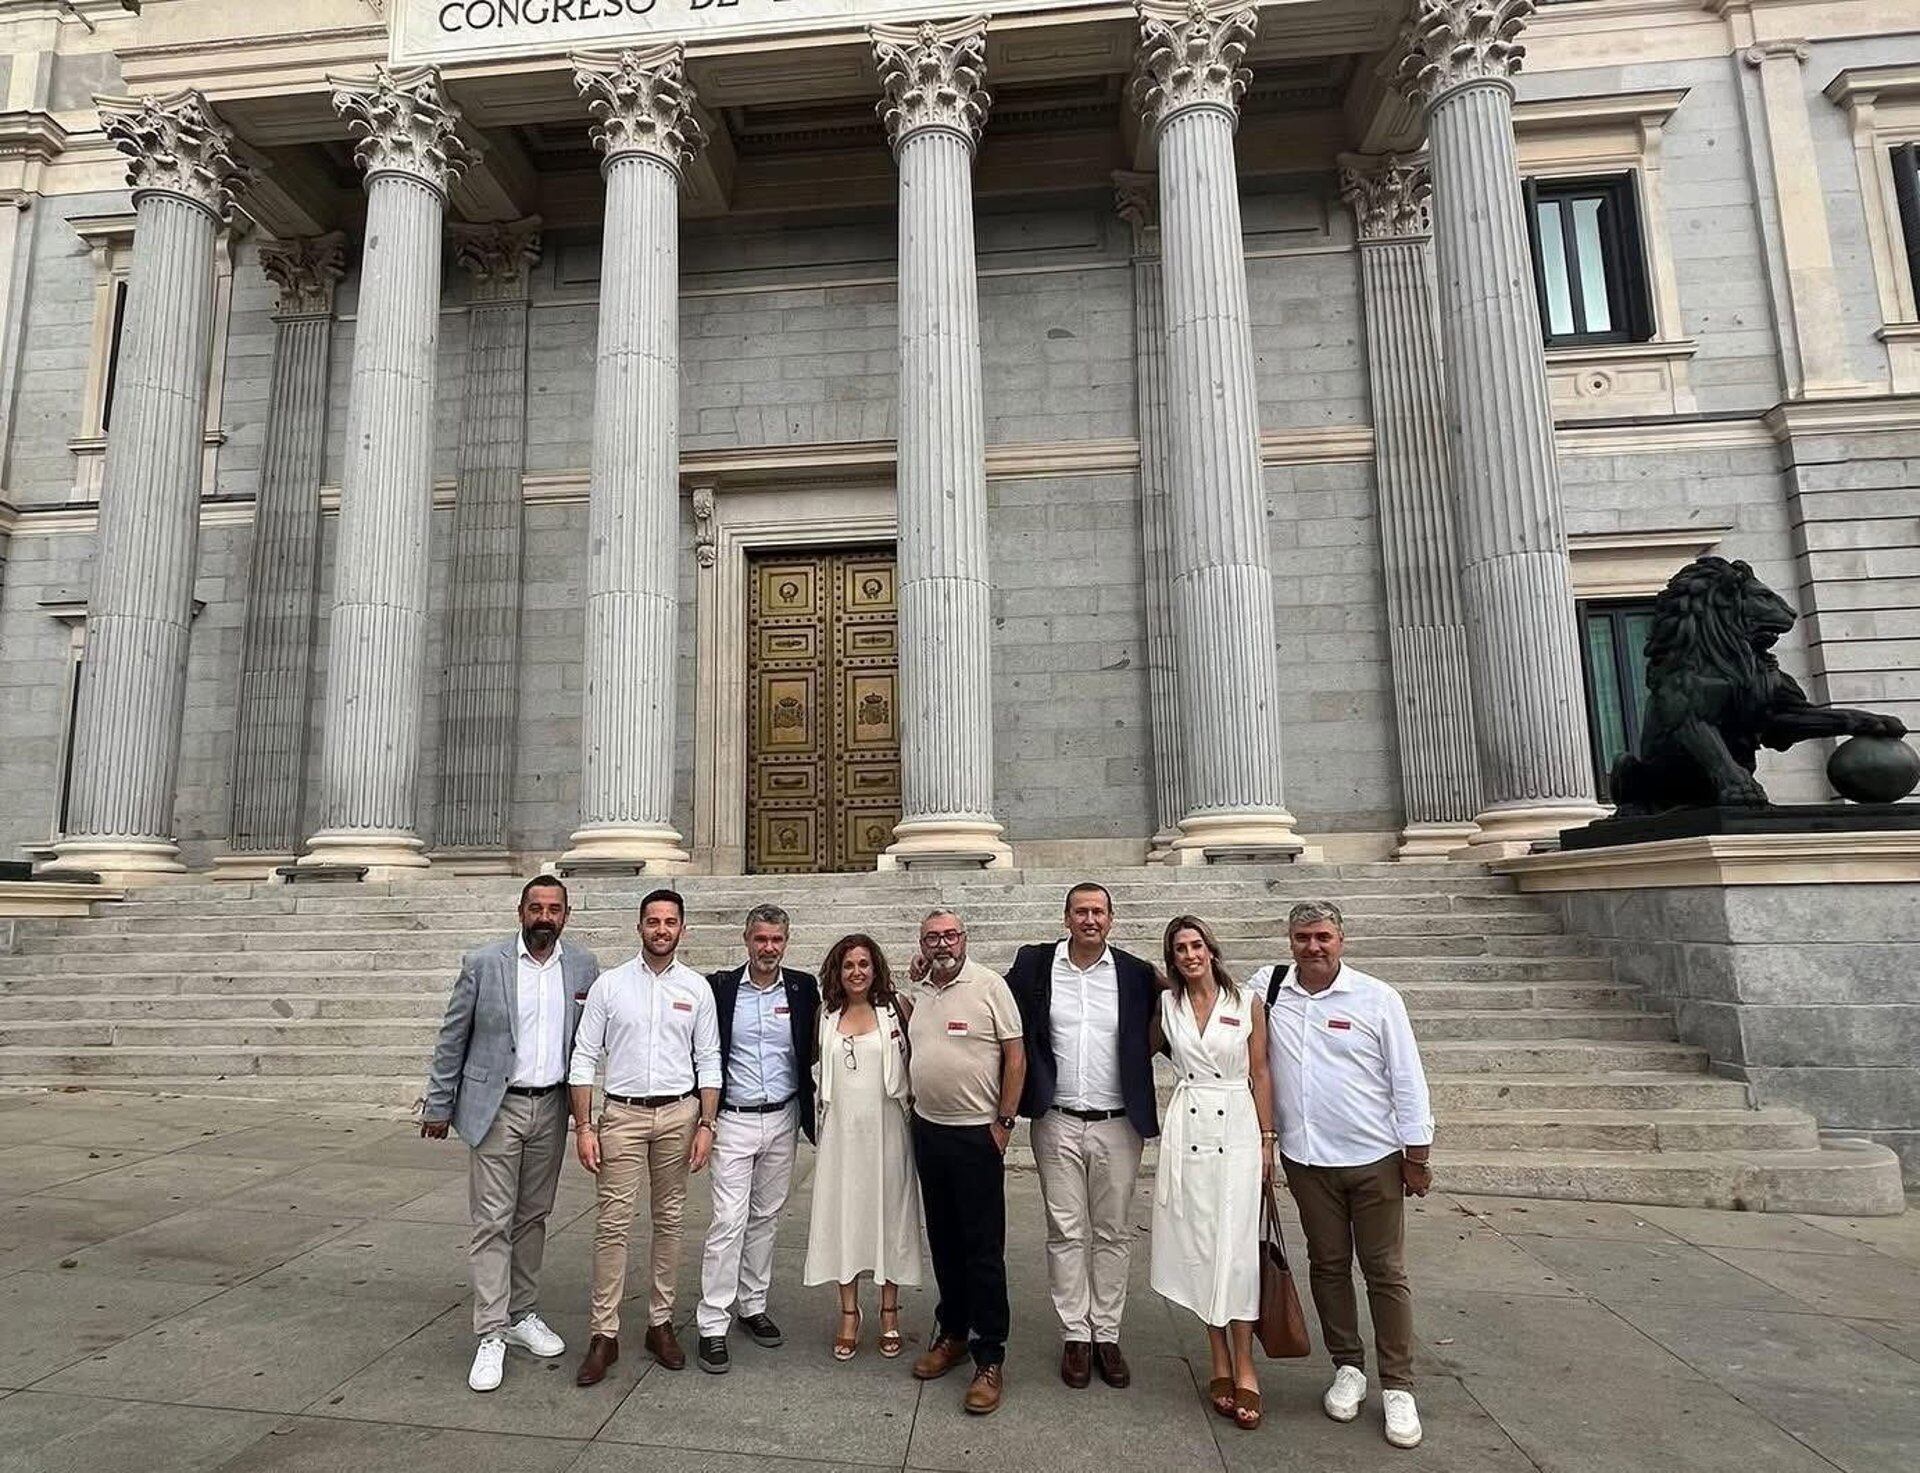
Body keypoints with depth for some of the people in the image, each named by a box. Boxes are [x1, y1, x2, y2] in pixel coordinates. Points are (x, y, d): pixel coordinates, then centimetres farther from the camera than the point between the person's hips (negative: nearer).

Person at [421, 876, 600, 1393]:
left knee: (533, 1217, 14)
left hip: (551, 1109, 3)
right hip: (496, 1108, -3)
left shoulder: (583, 966, 1)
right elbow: (452, 1039, 0)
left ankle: (522, 1315, 29)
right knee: (492, 1221, 0)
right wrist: (439, 1105, 1)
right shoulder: (483, 964, -6)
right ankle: (490, 1336, 9)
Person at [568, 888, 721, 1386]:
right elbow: (584, 1058, 1)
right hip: (622, 1113, -1)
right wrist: (583, 1126, -4)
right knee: (613, 1222, -2)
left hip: (679, 1112, 1)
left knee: (669, 1220, 10)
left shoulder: (697, 988, 2)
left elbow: (708, 1062, 4)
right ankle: (604, 1334, 10)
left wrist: (705, 1125, -2)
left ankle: (661, 1323, 23)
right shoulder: (610, 984, 0)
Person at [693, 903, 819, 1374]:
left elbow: (814, 1050, 6)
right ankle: (712, 1325, 6)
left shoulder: (802, 988, 0)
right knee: (729, 1221, -4)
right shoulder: (719, 987, -5)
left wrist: (809, 1113, 2)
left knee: (766, 1217, 14)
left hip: (783, 1121, 3)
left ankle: (753, 1305, 29)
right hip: (734, 1120, -2)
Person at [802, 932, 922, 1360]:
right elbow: (810, 1057, 17)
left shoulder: (896, 1007, -3)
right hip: (842, 1128, 2)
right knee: (843, 1215, 8)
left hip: (886, 1127, -2)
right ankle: (849, 1314, 22)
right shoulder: (827, 1014, 5)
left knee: (889, 1213, 7)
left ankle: (890, 1313, 23)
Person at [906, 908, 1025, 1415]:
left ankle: (990, 1358, 11)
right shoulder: (919, 995, 9)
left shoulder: (990, 986, -10)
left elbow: (1015, 1055, -11)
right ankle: (952, 1333, 32)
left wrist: (1004, 1122, -13)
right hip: (928, 1131, 6)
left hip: (977, 1135, -6)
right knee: (943, 1241, 16)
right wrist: (913, 1107, 10)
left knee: (983, 1248, 0)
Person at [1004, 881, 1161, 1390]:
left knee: (1113, 1233, 11)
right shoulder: (1034, 965, -2)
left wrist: (1134, 1062, -2)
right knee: (1066, 1233, 8)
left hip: (1118, 1125, 1)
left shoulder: (1137, 974, -2)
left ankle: (1107, 1334, 25)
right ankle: (1075, 1335, 22)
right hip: (1057, 1123, 0)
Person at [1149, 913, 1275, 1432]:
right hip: (1186, 1131, 2)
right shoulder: (1167, 1005, 5)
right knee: (1198, 1245, 5)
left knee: (1235, 1248, -3)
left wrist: (1267, 1141, 0)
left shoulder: (1247, 1003, 0)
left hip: (1237, 1130, -2)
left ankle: (1244, 1368, 7)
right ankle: (1221, 1363, 18)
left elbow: (1260, 1074, 2)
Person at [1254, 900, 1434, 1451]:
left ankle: (1397, 1387, 19)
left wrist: (1418, 1156, -2)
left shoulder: (1377, 998, -8)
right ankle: (1347, 1368, 30)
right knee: (1327, 1266, 13)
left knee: (1386, 1272, 6)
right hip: (1306, 1159, 2)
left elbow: (1408, 1080, -4)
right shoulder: (1266, 987, -1)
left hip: (1374, 1158, -2)